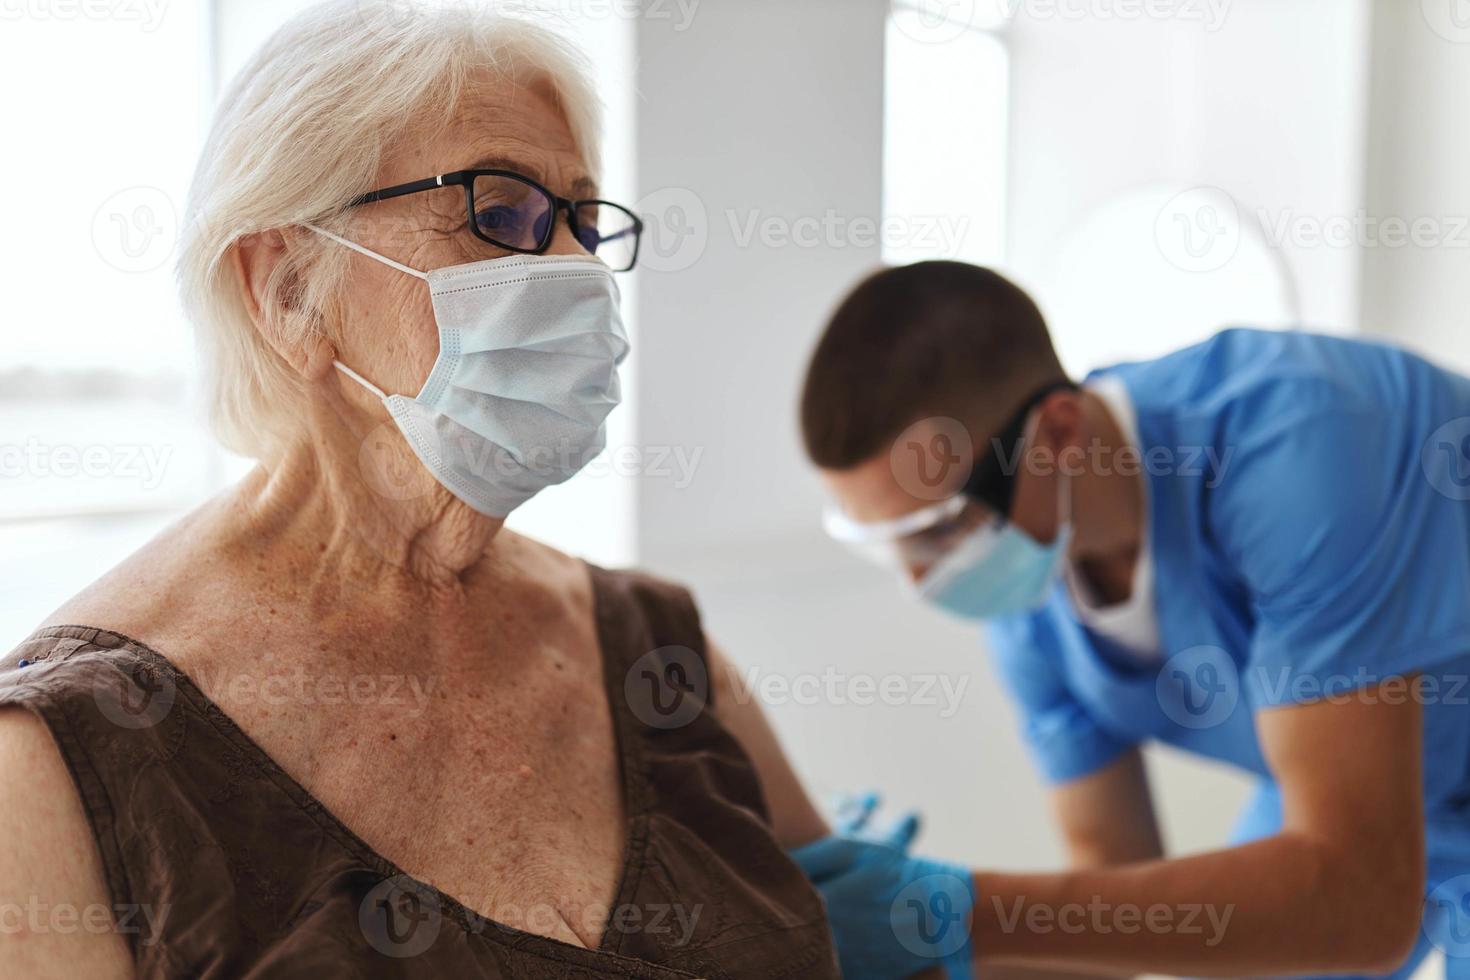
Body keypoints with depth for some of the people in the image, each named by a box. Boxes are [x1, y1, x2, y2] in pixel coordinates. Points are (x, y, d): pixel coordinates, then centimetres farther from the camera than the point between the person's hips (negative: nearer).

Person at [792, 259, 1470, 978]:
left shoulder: (1294, 448, -37)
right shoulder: (1022, 590, -17)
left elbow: (1362, 898, -40)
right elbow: (1116, 874, -9)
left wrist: (971, 912, -42)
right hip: (1345, 791, 5)